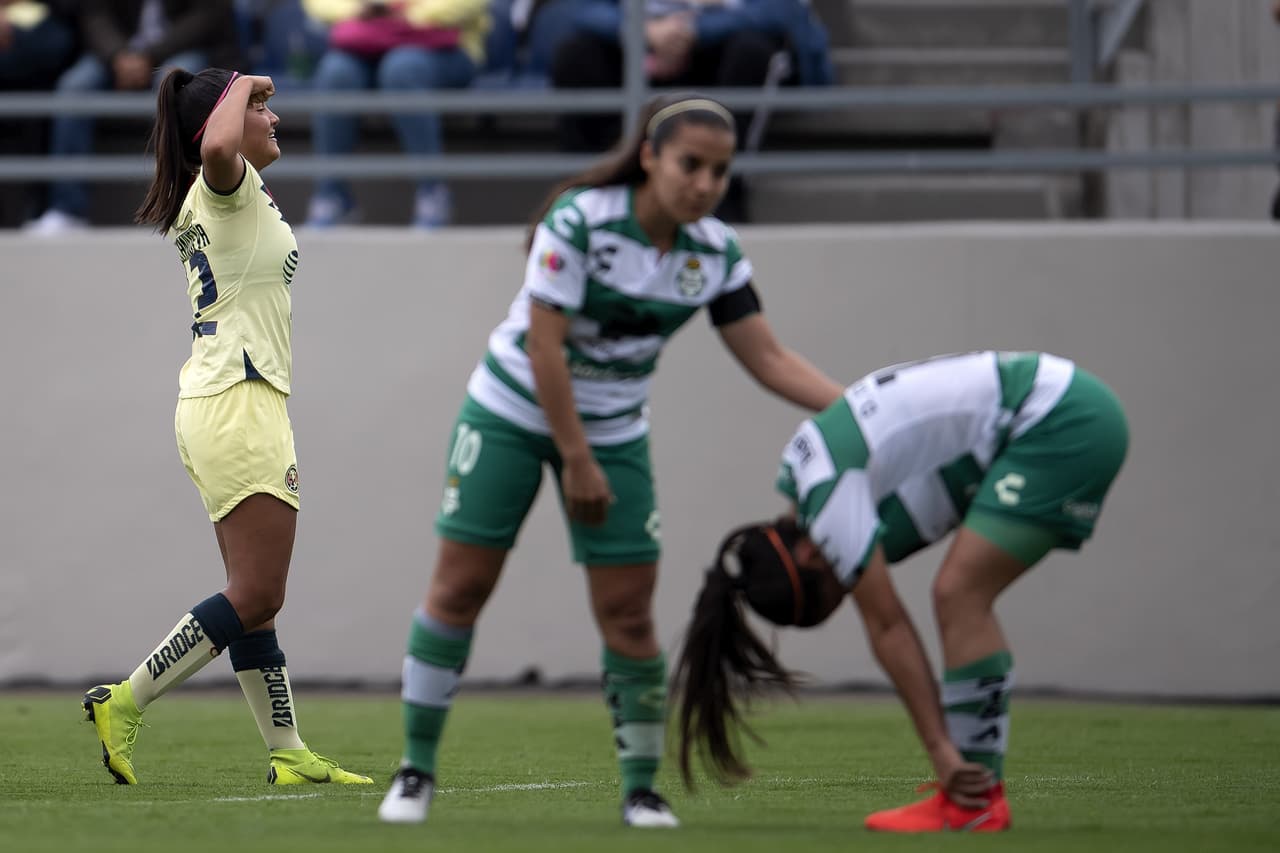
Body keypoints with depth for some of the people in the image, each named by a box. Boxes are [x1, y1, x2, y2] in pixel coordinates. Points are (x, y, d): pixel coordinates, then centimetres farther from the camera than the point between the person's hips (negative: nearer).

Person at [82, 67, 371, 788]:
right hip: (240, 403, -10)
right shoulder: (229, 187, -11)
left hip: (216, 400, 10)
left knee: (256, 598, 8)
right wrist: (240, 88, -18)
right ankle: (124, 704, -11)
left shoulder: (207, 201, 17)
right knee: (255, 597, -11)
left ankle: (290, 754, 9)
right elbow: (217, 147, -35)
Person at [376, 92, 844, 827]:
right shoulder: (580, 219, -23)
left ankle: (642, 788, 8)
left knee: (628, 614, -3)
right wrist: (576, 460, -20)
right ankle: (417, 771, 7)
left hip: (613, 431, 4)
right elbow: (544, 344, -22)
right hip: (513, 412, -3)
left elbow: (770, 359, -7)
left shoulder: (716, 253, -8)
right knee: (460, 586, -3)